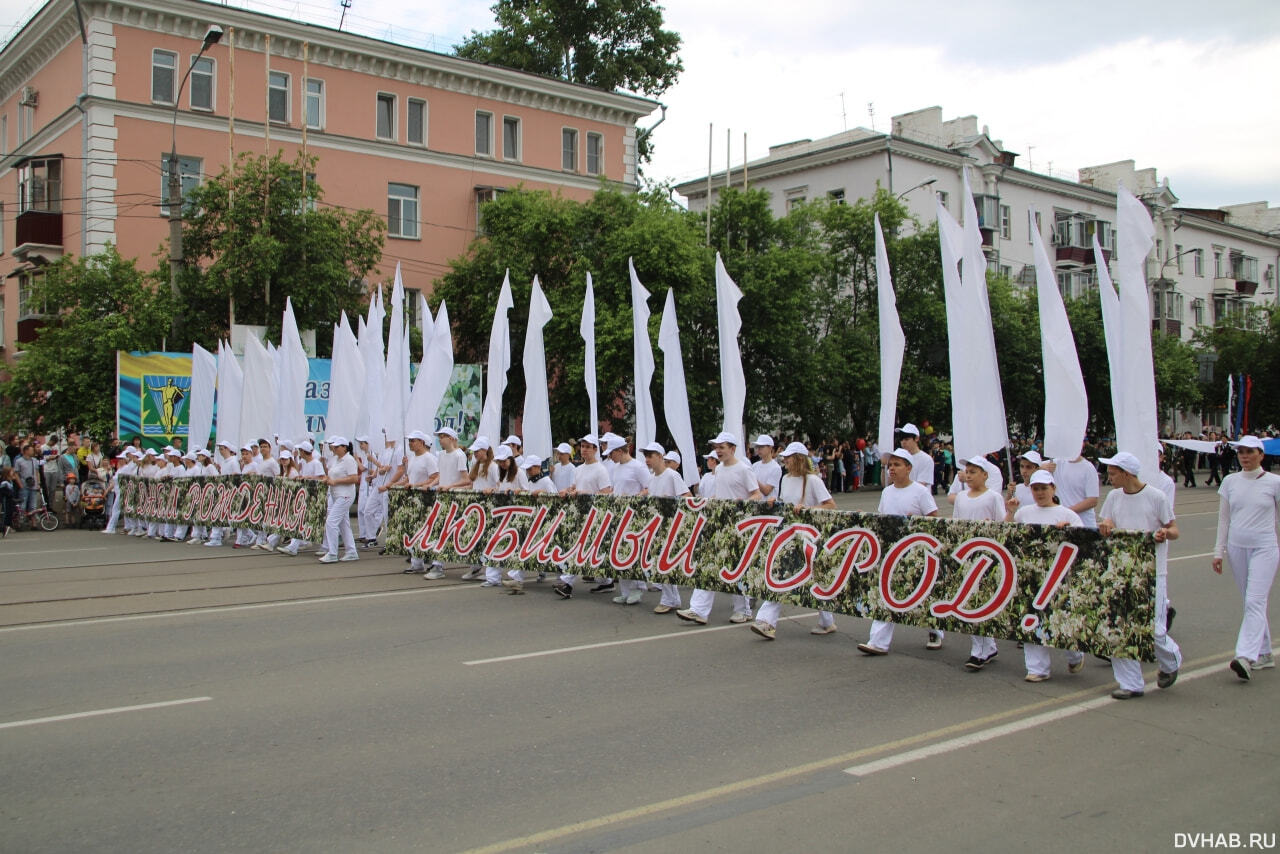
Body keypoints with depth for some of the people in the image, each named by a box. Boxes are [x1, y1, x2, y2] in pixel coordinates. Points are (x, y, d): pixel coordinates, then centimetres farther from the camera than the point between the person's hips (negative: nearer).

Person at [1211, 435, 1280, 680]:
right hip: (1237, 548, 4)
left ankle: (1245, 657, -22)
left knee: (1255, 602, -14)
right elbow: (1223, 519, 10)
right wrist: (1219, 551, 8)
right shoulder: (1230, 481, 6)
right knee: (1252, 602, 12)